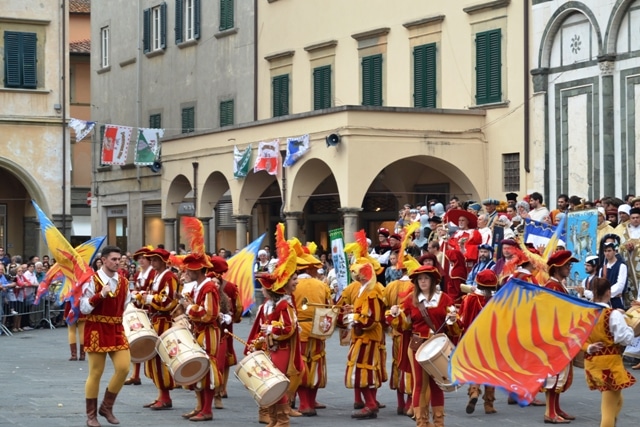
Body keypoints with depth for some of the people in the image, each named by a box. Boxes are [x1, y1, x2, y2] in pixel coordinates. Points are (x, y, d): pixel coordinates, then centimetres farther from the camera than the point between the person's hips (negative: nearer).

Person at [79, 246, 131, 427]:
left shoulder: (123, 282, 7)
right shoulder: (92, 281, -10)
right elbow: (84, 308, -14)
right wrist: (100, 295, -25)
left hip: (116, 329, 5)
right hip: (97, 330, -5)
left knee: (123, 368, -5)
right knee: (96, 372, 0)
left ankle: (107, 406, 13)